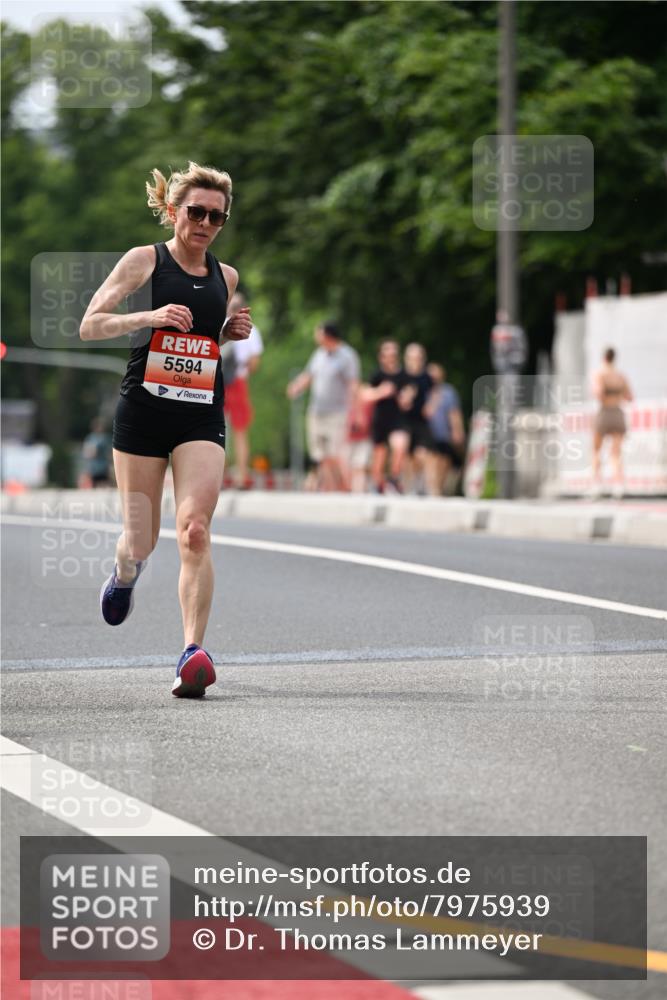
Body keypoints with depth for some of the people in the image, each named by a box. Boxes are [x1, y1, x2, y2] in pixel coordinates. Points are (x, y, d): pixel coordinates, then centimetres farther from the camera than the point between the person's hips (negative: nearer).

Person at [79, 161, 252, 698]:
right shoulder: (144, 261, 0)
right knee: (140, 542, 6)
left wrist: (235, 332, 7)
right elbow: (90, 325, -4)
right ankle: (124, 574, 43)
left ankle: (193, 650, -19)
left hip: (203, 417, 2)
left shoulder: (226, 277, 12)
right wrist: (149, 317, -19)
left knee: (195, 531, -17)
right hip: (142, 411, -2)